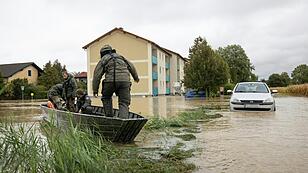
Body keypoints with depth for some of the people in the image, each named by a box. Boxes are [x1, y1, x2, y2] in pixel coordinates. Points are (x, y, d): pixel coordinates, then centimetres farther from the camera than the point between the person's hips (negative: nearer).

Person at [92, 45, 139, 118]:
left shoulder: (103, 60, 17)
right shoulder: (120, 57, 28)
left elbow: (97, 75, 10)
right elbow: (131, 67, 28)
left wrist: (95, 89, 12)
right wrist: (136, 77, 41)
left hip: (111, 80, -2)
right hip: (125, 80, 2)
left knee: (106, 97, 23)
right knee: (124, 103, 5)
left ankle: (109, 116, 18)